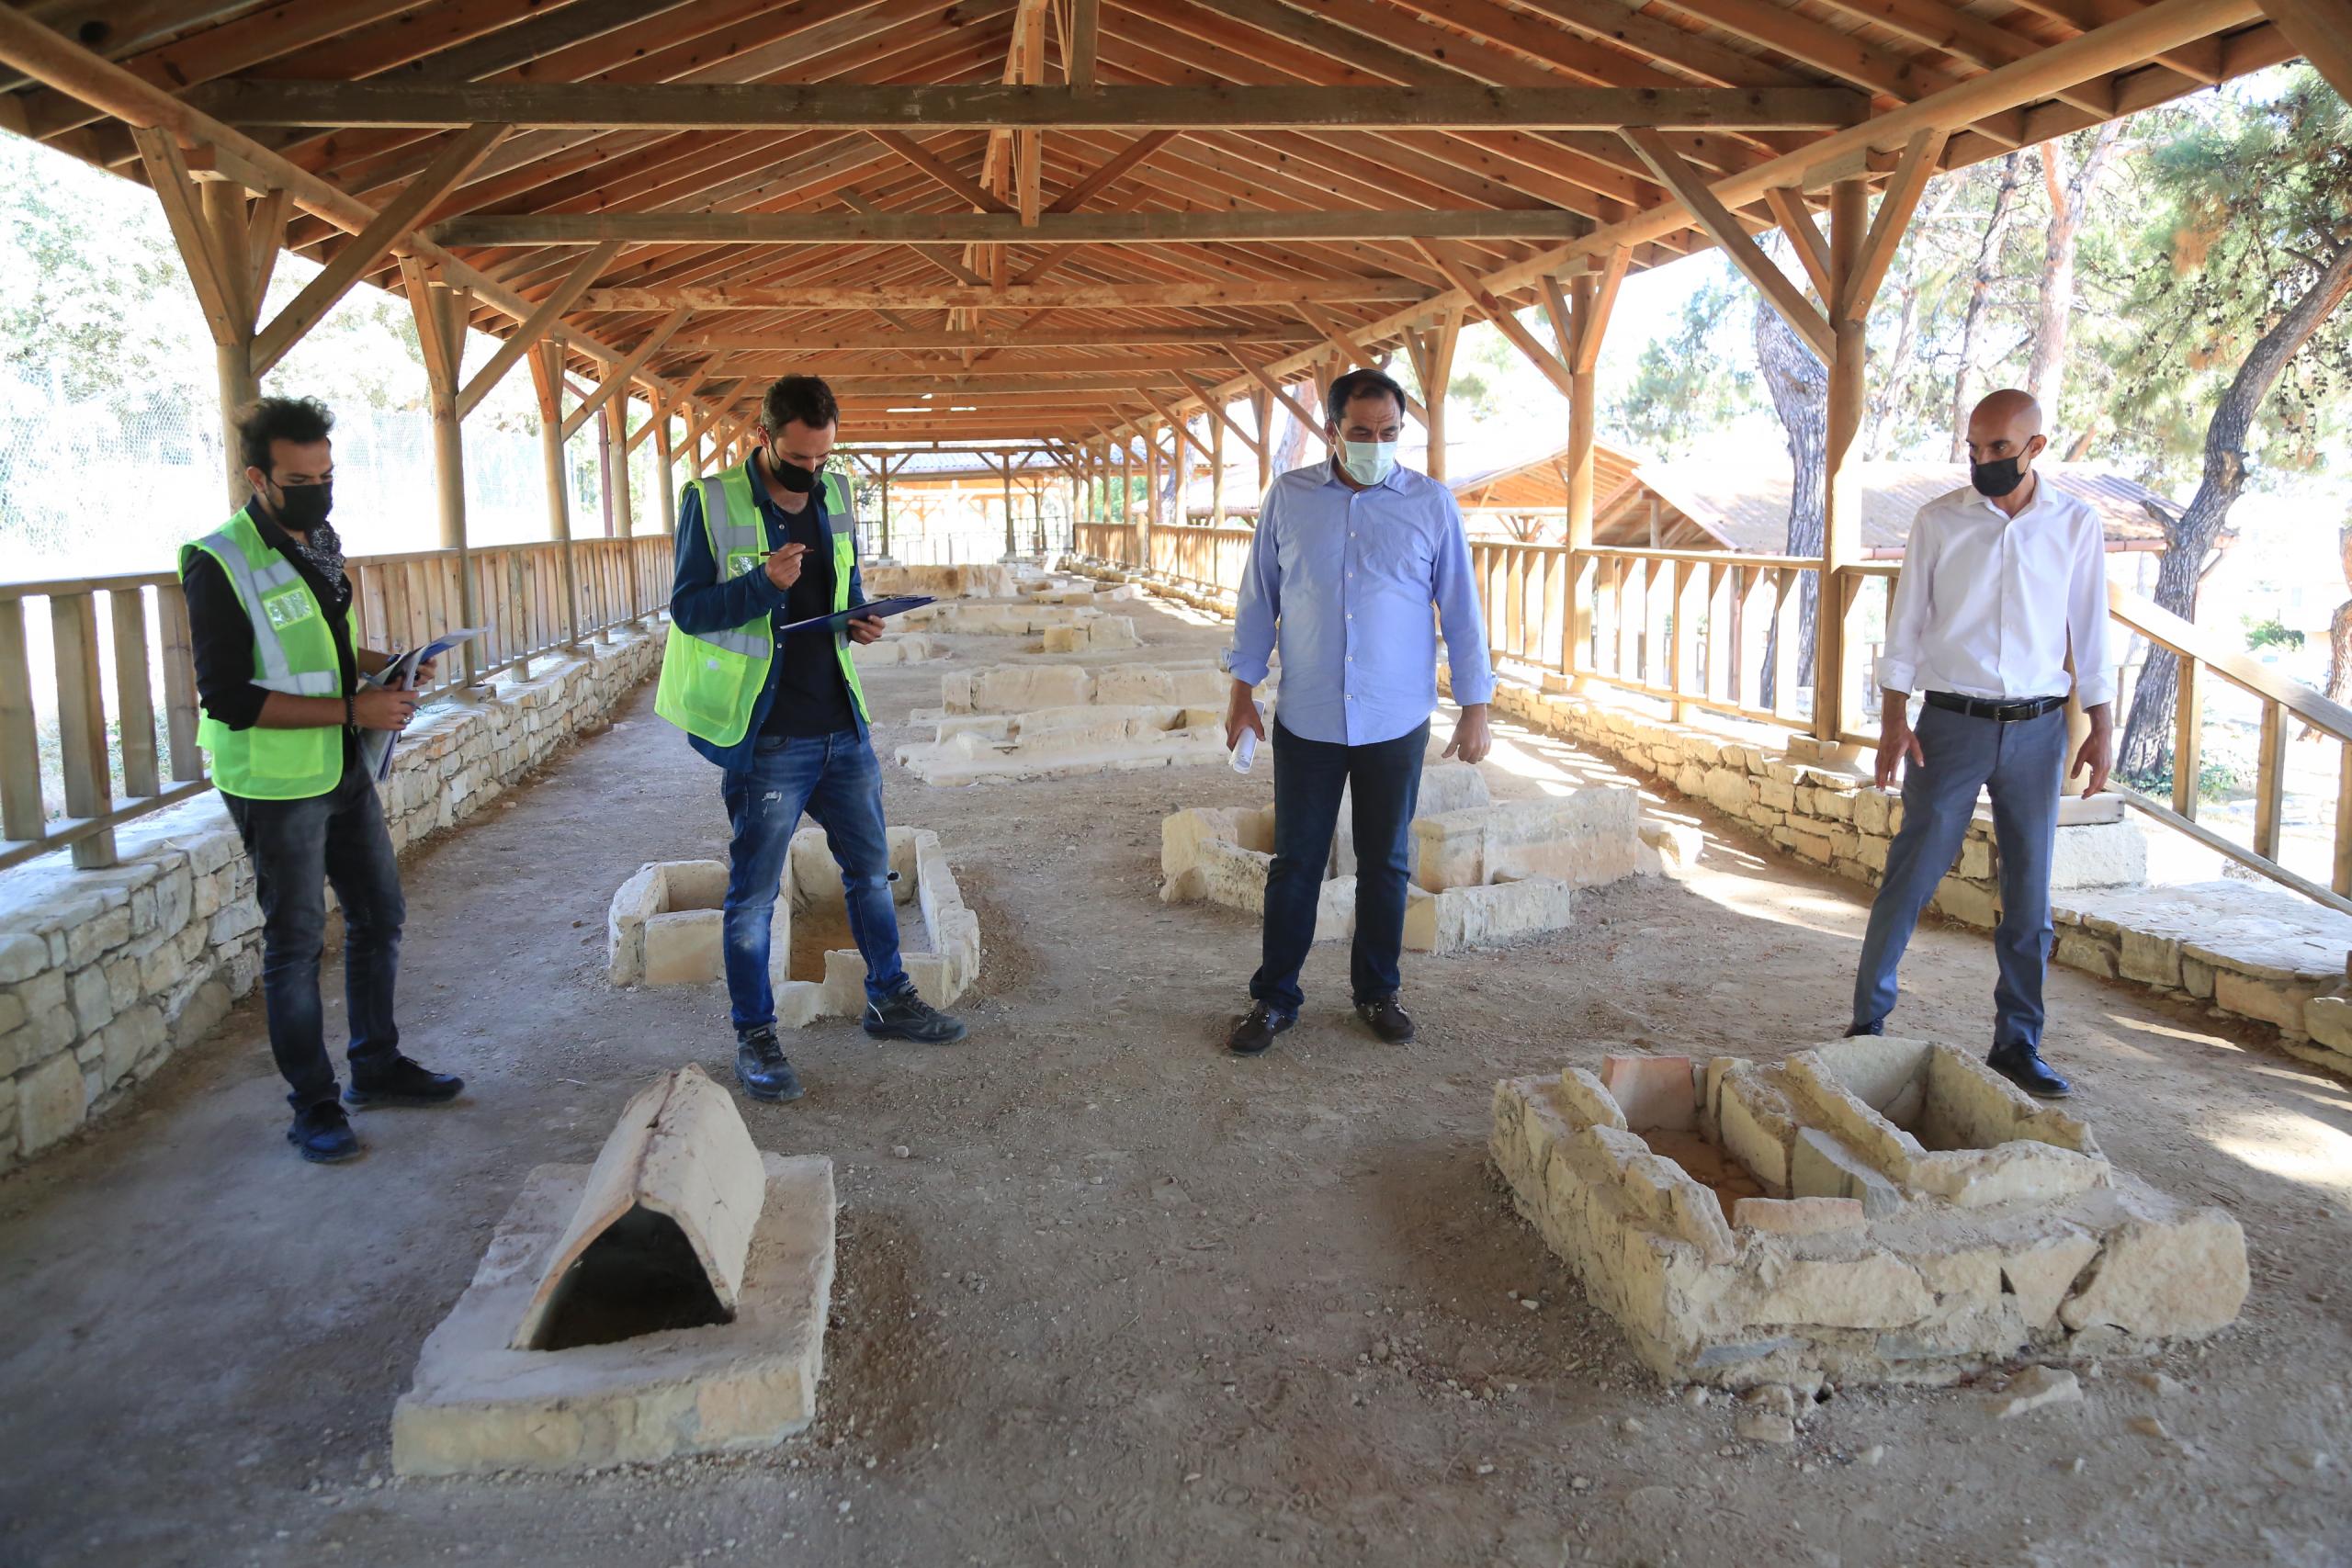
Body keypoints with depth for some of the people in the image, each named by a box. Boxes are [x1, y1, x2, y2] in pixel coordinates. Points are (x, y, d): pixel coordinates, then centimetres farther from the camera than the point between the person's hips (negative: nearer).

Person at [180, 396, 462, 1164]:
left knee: (380, 915, 15)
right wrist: (352, 709, -25)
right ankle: (313, 1106, 16)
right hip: (274, 782, -8)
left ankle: (377, 1063, 31)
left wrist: (388, 664, 2)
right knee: (296, 943, 3)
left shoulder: (318, 542, 7)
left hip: (344, 769, 8)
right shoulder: (218, 563, -17)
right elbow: (227, 696, -22)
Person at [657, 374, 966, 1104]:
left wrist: (858, 620, -3)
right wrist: (765, 583, -27)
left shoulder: (835, 495, 8)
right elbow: (688, 608, -10)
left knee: (871, 867, 16)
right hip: (766, 737, -6)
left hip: (841, 727, 6)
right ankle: (754, 1037, 17)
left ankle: (889, 1000, 33)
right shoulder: (712, 501, -9)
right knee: (754, 893, 3)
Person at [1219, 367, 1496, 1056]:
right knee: (1295, 863, 6)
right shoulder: (1288, 497, 1)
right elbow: (1258, 597, 7)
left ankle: (1378, 991, 26)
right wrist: (1242, 689, 5)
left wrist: (1475, 708, -1)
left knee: (1385, 864, 10)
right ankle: (1274, 997, 18)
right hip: (1306, 720, 0)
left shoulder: (1432, 503, -2)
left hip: (1397, 722, 0)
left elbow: (1460, 610, 1)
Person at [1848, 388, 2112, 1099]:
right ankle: (1868, 1022, 11)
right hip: (1951, 723, -2)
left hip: (2037, 728, 2)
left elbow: (2090, 630, 7)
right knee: (1908, 880, 0)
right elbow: (1906, 623, 0)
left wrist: (2101, 726, 3)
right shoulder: (1939, 521, -1)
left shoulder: (2076, 525, 3)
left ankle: (2018, 1044, 19)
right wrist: (1894, 717, -7)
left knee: (2030, 897, 7)